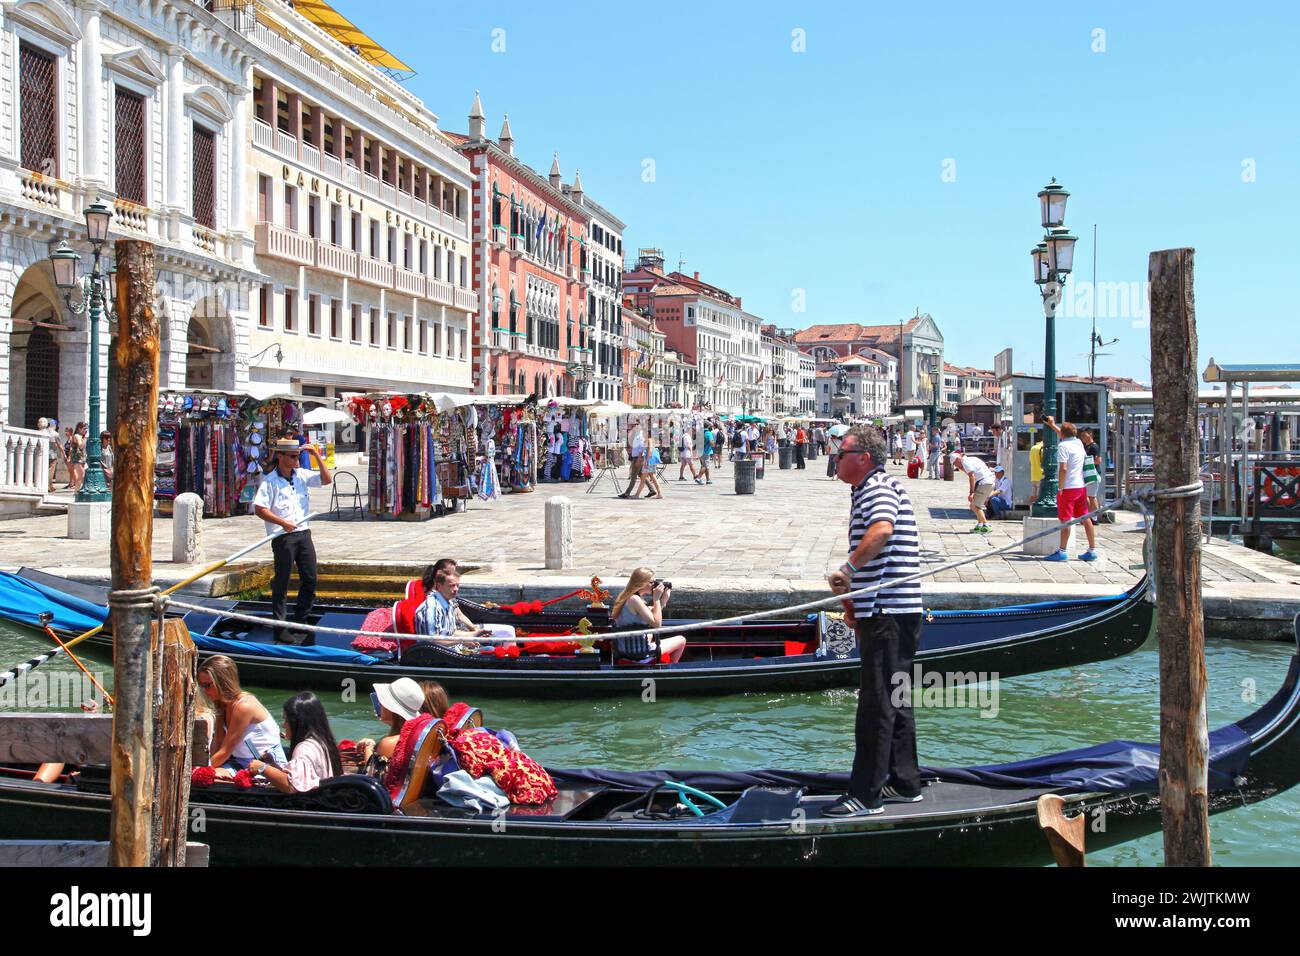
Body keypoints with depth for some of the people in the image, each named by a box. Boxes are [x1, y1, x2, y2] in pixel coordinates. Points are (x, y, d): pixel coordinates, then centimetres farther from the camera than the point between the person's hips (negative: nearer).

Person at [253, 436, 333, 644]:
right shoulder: (270, 481, -8)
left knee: (310, 580, 8)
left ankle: (300, 622, 21)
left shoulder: (302, 475, 10)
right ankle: (280, 628, 7)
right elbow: (259, 509, -13)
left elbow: (327, 479, 8)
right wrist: (283, 523, -21)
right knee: (282, 582, 0)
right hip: (283, 538, -6)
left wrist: (317, 455, -1)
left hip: (303, 534, 6)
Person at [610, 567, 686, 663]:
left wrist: (663, 600, 7)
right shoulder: (634, 600, -21)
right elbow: (656, 624, -21)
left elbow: (653, 616, 16)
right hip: (639, 652, -10)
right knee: (681, 640, 9)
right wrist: (656, 599, -15)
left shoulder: (628, 598, 8)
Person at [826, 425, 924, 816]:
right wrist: (854, 600, 29)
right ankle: (905, 783, 25)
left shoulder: (878, 488, -12)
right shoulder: (870, 489, 22)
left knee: (876, 702, -8)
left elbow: (881, 530, -35)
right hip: (888, 610, 11)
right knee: (896, 699, 16)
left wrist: (848, 568, -35)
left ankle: (866, 795, -5)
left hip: (888, 612, -11)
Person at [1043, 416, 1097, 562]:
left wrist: (1060, 488, -13)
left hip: (1068, 488, -7)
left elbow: (1063, 468, -20)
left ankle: (1062, 551, 0)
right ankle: (1092, 550, 10)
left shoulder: (1063, 446, -12)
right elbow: (1067, 436, 33)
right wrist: (1052, 425, 43)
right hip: (1081, 486, 7)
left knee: (1065, 520, -3)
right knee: (1085, 518, 9)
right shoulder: (1079, 443, 11)